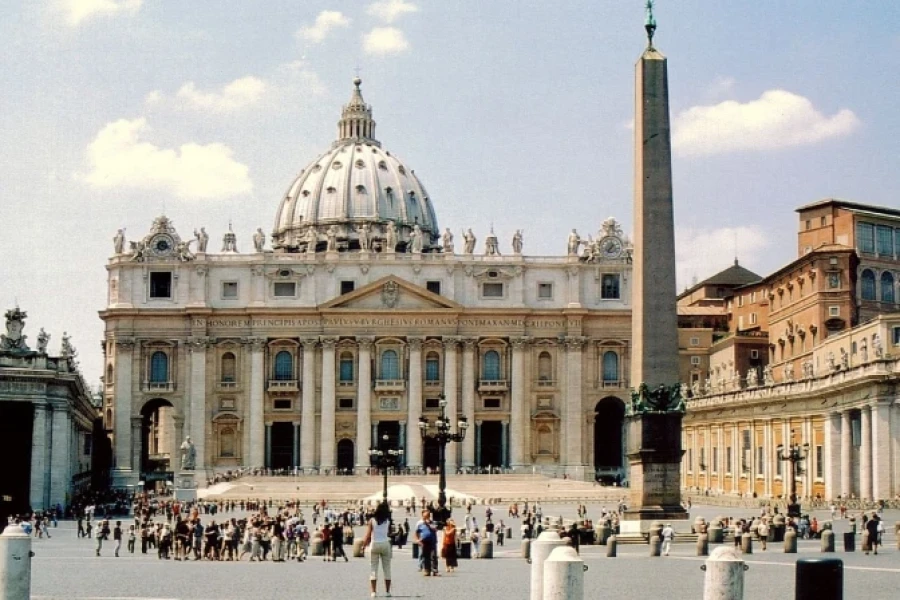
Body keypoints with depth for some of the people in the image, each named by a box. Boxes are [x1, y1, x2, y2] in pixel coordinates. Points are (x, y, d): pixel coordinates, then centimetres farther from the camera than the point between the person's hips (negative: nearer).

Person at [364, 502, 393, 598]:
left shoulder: (372, 520, -4)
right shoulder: (387, 521, 0)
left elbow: (368, 535, -7)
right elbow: (388, 532, -1)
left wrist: (364, 544, 5)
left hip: (374, 544, -1)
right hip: (385, 544, 1)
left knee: (373, 568, 3)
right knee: (387, 568, 9)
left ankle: (373, 591, -3)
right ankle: (387, 591, 10)